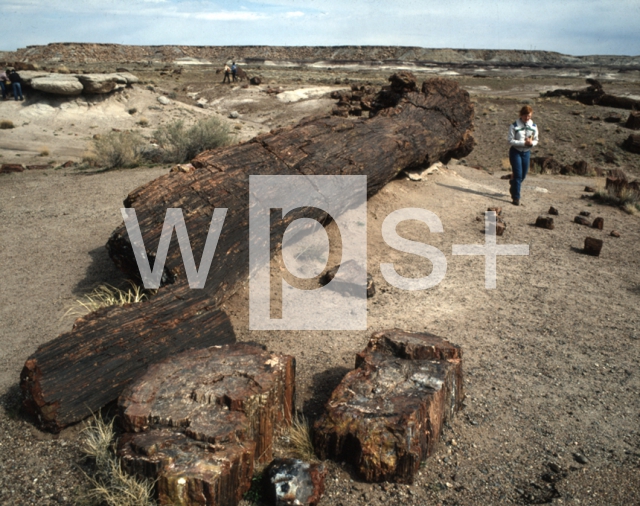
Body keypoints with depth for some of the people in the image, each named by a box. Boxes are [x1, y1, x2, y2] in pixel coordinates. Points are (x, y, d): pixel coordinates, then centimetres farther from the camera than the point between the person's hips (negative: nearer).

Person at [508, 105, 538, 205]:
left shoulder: (533, 126, 2)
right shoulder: (514, 126, -10)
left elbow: (536, 140, 8)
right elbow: (511, 141, -13)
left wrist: (531, 143, -15)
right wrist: (524, 142, -22)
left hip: (526, 152, 5)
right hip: (515, 152, -5)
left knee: (523, 175, 12)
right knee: (518, 175, -10)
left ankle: (513, 189, 40)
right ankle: (516, 197, -3)